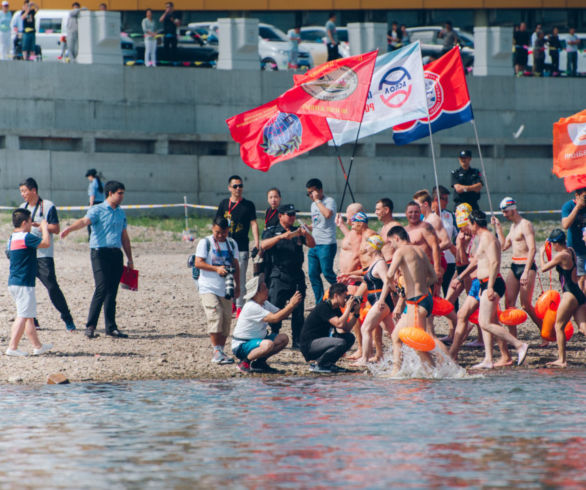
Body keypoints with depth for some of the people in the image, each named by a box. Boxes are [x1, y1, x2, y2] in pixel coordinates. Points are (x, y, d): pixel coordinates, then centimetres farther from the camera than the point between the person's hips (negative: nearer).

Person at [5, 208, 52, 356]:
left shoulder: (12, 238, 12)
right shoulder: (26, 237, -16)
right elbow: (46, 243, -20)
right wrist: (44, 228, -2)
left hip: (13, 282, 10)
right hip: (24, 284, -10)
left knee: (29, 316, 16)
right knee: (23, 316, -7)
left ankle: (37, 346, 24)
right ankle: (12, 347, -11)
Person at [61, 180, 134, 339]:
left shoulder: (121, 213, 18)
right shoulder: (97, 210, -2)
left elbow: (125, 237, 24)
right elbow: (84, 221, -20)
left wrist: (130, 259, 22)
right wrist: (69, 228, -41)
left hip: (116, 253, 6)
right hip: (100, 253, -6)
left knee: (112, 292, 7)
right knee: (101, 289, -14)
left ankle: (111, 328, 10)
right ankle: (90, 326, -11)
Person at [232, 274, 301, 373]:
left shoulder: (265, 304, 6)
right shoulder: (251, 307, -25)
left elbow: (280, 314, 6)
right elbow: (274, 318, -30)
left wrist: (291, 304, -12)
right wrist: (291, 305, -26)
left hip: (256, 340, 10)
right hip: (241, 345, -10)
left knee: (283, 339, 2)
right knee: (268, 344, -35)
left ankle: (260, 362, 10)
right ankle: (244, 363, -14)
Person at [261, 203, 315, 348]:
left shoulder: (297, 232, 15)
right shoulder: (272, 232, 5)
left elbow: (312, 245, 5)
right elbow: (264, 245, -14)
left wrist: (307, 234, -17)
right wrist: (281, 236, -27)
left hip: (297, 277, 3)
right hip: (279, 277, -3)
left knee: (298, 310, 3)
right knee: (275, 308, -8)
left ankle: (297, 341, 8)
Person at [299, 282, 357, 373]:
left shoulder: (336, 309, 11)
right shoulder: (323, 307, -18)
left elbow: (346, 329, 8)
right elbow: (339, 324, -27)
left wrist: (355, 313, 0)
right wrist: (348, 307, -18)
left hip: (320, 342, 10)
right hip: (309, 345, -10)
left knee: (350, 338, 3)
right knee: (340, 343, -29)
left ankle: (328, 363, 6)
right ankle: (318, 365, -11)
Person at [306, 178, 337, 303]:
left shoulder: (329, 201, -7)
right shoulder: (314, 204, 19)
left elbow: (327, 214, -29)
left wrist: (317, 200, -19)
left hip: (327, 244, -9)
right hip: (314, 245, 9)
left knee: (327, 272, -10)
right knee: (313, 274, 6)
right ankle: (320, 304, 12)